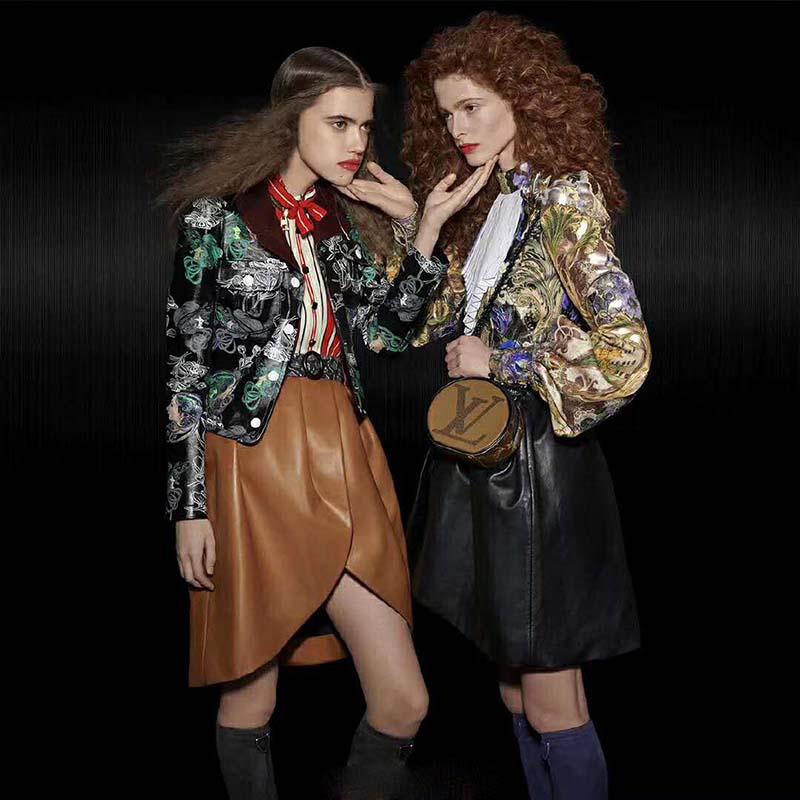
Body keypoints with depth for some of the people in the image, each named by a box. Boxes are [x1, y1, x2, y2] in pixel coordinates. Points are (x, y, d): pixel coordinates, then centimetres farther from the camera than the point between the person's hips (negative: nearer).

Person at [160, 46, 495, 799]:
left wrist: (422, 228, -1)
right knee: (249, 698, 8)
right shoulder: (218, 216, -3)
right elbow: (184, 371, -4)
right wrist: (190, 506, -7)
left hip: (343, 461, 5)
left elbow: (390, 330, 8)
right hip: (253, 466, -4)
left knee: (403, 703, 1)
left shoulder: (347, 215, 13)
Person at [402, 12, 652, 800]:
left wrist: (497, 360, -16)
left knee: (552, 711, 2)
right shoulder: (488, 205, 11)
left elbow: (625, 355, -24)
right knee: (512, 686, 17)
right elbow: (441, 321, 18)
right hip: (483, 464, 8)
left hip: (539, 469, -8)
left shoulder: (565, 203, -14)